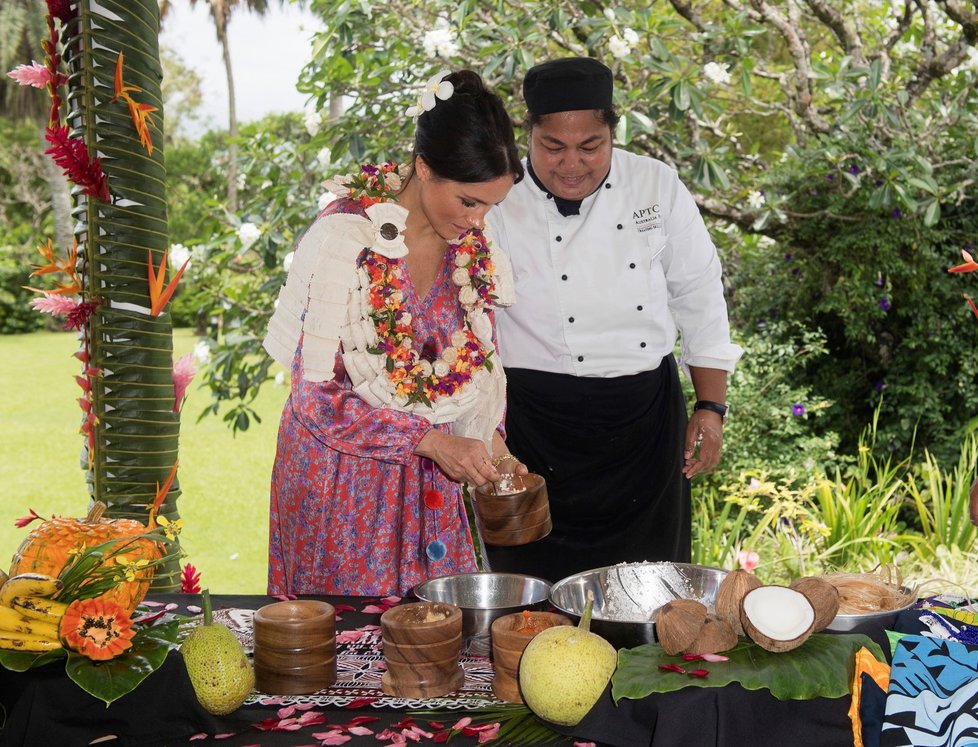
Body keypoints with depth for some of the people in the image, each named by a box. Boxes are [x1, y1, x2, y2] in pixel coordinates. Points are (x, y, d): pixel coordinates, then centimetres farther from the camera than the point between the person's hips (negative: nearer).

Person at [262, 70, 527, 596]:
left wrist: (491, 445, -3)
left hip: (430, 475, 5)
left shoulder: (471, 245, -2)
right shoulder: (345, 238, -20)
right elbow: (317, 398, -19)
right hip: (343, 469, -5)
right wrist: (431, 440, -23)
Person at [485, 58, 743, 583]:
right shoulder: (497, 206, -8)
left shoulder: (656, 186, 0)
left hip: (649, 418, 3)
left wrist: (710, 407, 5)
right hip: (537, 428, -2)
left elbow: (699, 298, 7)